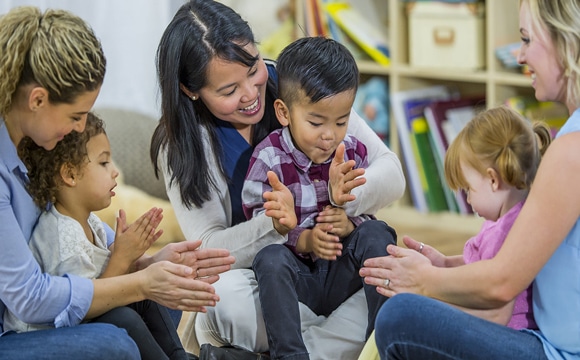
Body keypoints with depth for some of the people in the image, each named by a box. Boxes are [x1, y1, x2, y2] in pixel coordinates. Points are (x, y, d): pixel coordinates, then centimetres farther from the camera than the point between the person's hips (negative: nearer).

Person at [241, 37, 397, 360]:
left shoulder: (354, 153, 3)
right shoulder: (269, 159, -8)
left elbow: (367, 213, 5)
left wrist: (350, 224, -19)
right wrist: (305, 240, -28)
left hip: (344, 273, 3)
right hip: (297, 274, -3)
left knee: (376, 233, -21)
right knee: (270, 258, -33)